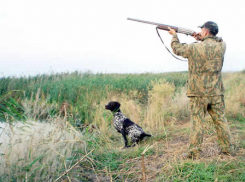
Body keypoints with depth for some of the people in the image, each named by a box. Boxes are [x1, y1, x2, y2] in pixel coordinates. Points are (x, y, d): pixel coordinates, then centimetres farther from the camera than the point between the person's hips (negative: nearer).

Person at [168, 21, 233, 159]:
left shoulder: (195, 48, -11)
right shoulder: (221, 46, 1)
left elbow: (177, 49, 5)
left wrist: (174, 35, 21)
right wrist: (202, 39, 15)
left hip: (199, 92, -4)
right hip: (216, 92, 4)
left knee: (197, 121, 2)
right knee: (220, 119, 12)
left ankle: (194, 152, 7)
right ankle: (227, 148, 20)